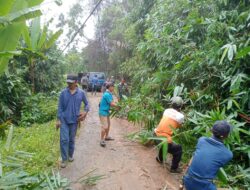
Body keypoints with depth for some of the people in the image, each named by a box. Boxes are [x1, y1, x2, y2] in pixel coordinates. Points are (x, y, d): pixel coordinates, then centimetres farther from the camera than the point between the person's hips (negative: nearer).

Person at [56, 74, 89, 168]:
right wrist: (58, 119, -4)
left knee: (71, 139, 14)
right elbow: (60, 107, -1)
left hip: (74, 120, 1)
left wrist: (85, 112, -10)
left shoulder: (81, 93, -3)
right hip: (64, 120, -1)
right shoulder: (63, 92, -4)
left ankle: (70, 155, 34)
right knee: (64, 139, -5)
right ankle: (64, 159, 9)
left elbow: (87, 104, 9)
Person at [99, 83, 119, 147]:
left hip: (106, 111, 11)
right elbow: (112, 104, -21)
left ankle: (106, 136, 37)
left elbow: (111, 103, 11)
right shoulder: (107, 94, -22)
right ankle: (102, 140, -2)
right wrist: (118, 106, -9)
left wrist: (116, 106, -3)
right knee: (105, 126, -11)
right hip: (103, 112, -11)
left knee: (108, 124, 21)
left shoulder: (109, 94, 9)